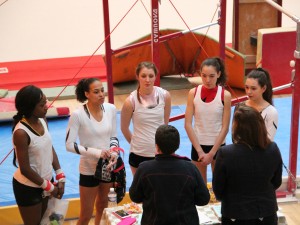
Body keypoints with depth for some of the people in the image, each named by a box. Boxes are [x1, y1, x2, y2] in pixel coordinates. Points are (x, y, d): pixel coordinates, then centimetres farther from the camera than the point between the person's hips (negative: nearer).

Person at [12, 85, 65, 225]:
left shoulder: (42, 121, -5)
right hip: (28, 187, -7)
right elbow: (25, 169, -22)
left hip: (46, 180, 7)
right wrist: (49, 187, -12)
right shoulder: (21, 132, -27)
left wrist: (60, 178, 0)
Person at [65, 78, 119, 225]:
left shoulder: (111, 109, -8)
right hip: (89, 169, -4)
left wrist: (114, 153, -16)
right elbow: (69, 145, -19)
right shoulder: (78, 115, -21)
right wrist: (96, 152, -26)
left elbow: (114, 136, 3)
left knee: (103, 203, 28)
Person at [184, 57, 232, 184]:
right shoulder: (193, 93, -8)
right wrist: (199, 150, -12)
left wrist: (211, 153, -12)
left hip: (218, 146, -1)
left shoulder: (225, 95, -10)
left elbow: (225, 128, -9)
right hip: (198, 145, 1)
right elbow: (188, 124, -8)